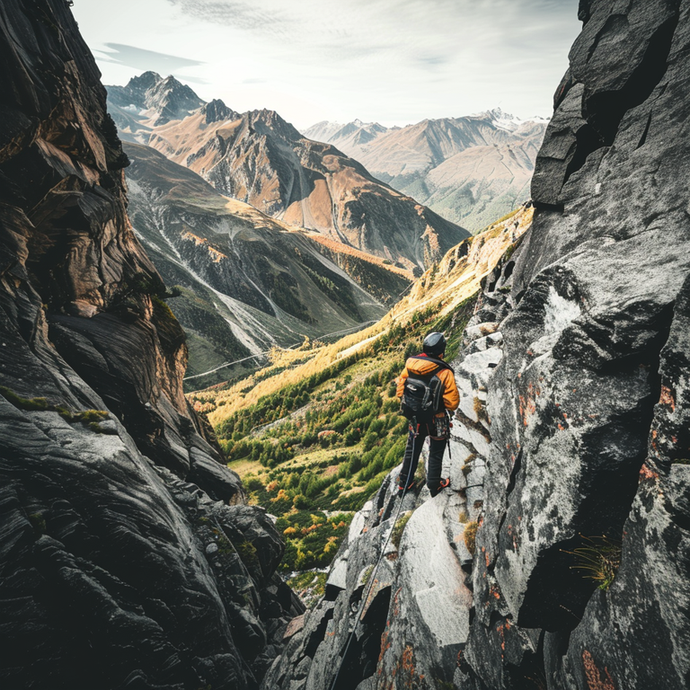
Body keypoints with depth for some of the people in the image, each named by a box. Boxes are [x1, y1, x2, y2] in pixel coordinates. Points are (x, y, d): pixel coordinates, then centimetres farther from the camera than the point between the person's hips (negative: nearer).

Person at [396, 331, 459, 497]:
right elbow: (452, 403, -19)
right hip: (436, 421, -4)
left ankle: (404, 484, 37)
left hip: (415, 417, 4)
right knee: (436, 453, 19)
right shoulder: (444, 373, -26)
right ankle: (434, 486, 37)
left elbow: (400, 391, -2)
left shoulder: (410, 365, -14)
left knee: (412, 451, 23)